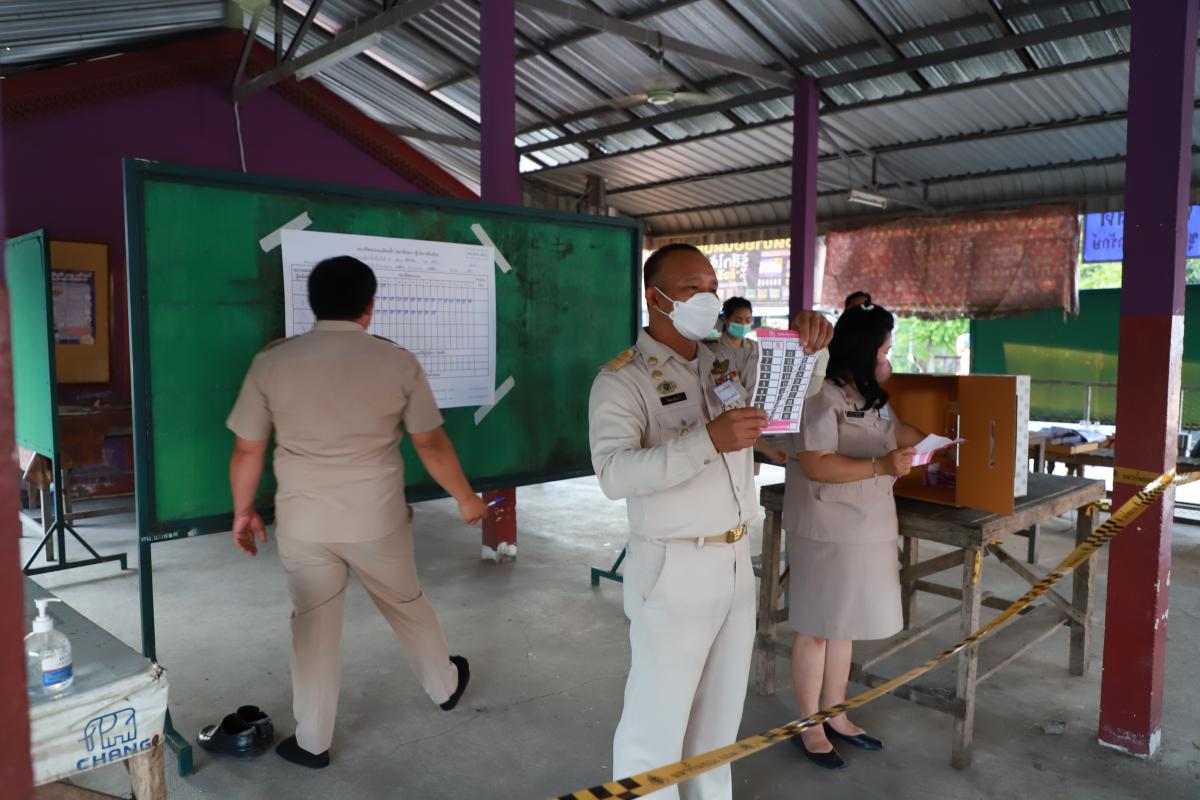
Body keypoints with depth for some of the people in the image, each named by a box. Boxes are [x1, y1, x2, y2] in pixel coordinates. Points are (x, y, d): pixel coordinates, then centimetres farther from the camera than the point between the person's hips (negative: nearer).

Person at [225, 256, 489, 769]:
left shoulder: (271, 362, -6)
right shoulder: (398, 363, -9)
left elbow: (247, 449, -1)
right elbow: (432, 443, -3)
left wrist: (243, 511, 14)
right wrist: (466, 499, 10)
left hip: (303, 524, 1)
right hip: (377, 520, 0)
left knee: (314, 628, 14)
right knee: (407, 606, 21)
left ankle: (312, 743, 28)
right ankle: (446, 686, 43)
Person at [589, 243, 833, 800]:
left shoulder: (727, 361, 7)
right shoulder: (621, 380, -13)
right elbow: (615, 474, -27)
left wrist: (806, 335, -6)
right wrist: (708, 440, -36)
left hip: (737, 563, 7)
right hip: (672, 570, -6)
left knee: (721, 713, 21)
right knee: (656, 722, 5)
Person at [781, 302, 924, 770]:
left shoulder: (869, 397, 12)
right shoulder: (824, 397, -19)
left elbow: (893, 432, 30)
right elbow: (814, 466, -25)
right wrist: (881, 466, -29)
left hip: (864, 529, 9)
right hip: (828, 533, -9)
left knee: (845, 626, 17)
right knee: (817, 629, 4)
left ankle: (834, 717, 31)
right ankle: (810, 727, 19)